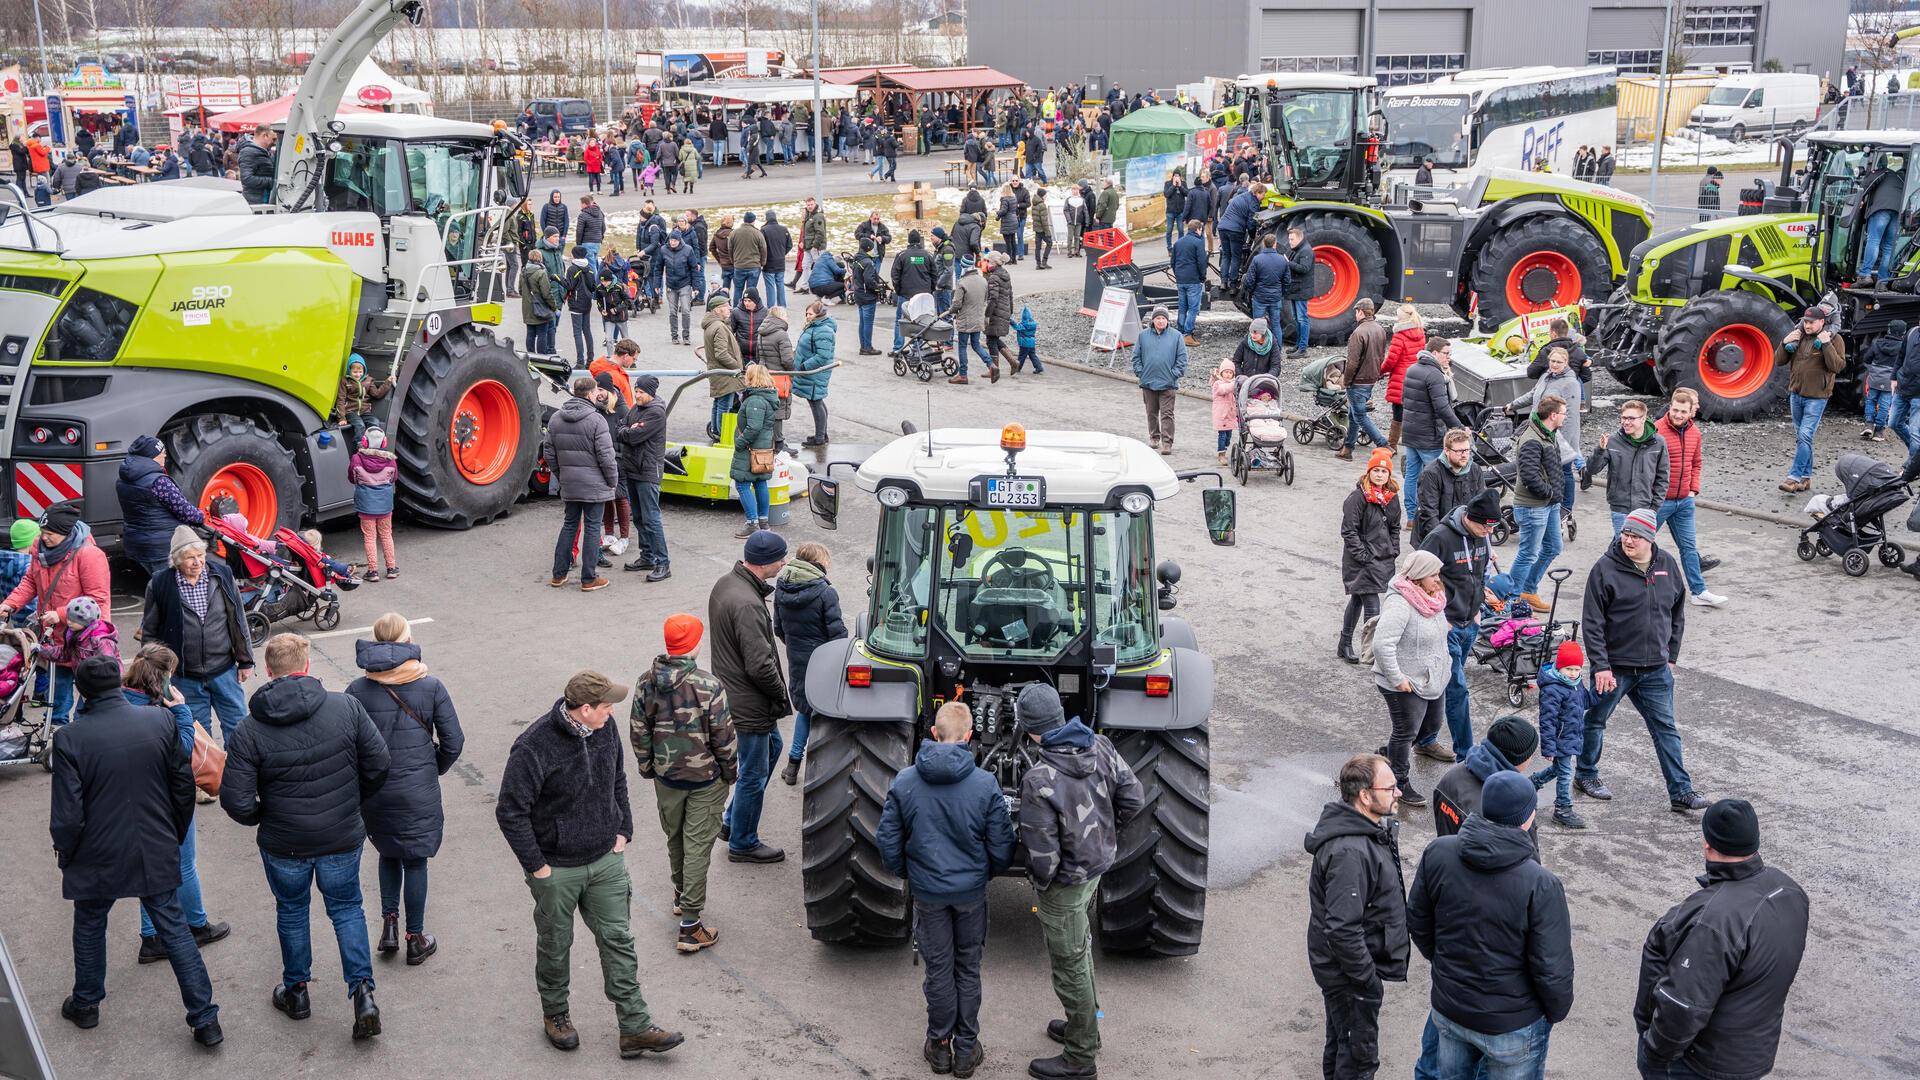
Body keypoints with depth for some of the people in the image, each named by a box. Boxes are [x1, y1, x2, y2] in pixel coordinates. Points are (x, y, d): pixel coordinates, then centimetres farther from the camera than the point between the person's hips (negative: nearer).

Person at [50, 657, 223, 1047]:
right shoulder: (160, 720, -10)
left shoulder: (70, 739, -18)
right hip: (157, 854, 2)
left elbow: (67, 815, -15)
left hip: (98, 859, -2)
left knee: (90, 927, 23)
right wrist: (175, 835, 14)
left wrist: (65, 854, 5)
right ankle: (205, 1019, 11)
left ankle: (86, 1004, 42)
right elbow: (184, 785, -1)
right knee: (174, 929, 11)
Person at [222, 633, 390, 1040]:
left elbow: (236, 801, -16)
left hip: (284, 845, -1)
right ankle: (363, 991, 8)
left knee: (292, 911, 22)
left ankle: (296, 992, 38)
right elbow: (379, 763, -10)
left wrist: (262, 818, 6)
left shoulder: (249, 730, -15)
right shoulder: (346, 707, -13)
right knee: (347, 909, 19)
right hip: (342, 839, 1)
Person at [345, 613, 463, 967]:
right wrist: (435, 769, 12)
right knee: (415, 860, 11)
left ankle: (389, 924, 18)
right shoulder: (431, 687, -10)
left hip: (373, 791, 2)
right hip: (418, 791, -1)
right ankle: (415, 939, 20)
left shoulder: (356, 691, -8)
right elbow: (453, 742, -7)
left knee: (388, 853, 24)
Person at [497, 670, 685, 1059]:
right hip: (556, 869, -5)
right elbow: (510, 811, -20)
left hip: (605, 860, 5)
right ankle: (555, 1014, 38)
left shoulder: (605, 729, -6)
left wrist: (622, 831, 7)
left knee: (618, 940, 8)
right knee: (555, 945, 15)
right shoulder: (535, 747, -26)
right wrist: (537, 866, -16)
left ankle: (635, 1027, 15)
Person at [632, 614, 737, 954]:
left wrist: (648, 769, 15)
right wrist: (730, 772, 1)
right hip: (706, 779, -5)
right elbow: (723, 737, -15)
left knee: (674, 838, 24)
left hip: (666, 776, 5)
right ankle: (690, 926, 3)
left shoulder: (646, 683, -8)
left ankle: (681, 895, 46)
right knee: (698, 846, 1)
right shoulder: (708, 687, -23)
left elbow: (639, 732, 2)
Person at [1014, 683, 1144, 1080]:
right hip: (1098, 866, 7)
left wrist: (1041, 881, -6)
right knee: (1080, 948, 27)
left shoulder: (1039, 780, -32)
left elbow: (1042, 852, -26)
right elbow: (1133, 798, -1)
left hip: (1065, 882, -7)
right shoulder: (1100, 746, -12)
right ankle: (1084, 1023, 46)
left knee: (1069, 966, 10)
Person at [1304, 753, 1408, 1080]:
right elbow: (1342, 929, -32)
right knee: (1359, 1054, 7)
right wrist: (1370, 981, -22)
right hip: (1347, 970, -9)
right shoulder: (1349, 853, -33)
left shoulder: (1367, 828, 0)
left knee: (1341, 1040, 26)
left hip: (1342, 966, 9)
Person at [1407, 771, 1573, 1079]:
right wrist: (1557, 1011, 0)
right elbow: (1552, 969, -21)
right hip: (1513, 1025, -4)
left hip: (1448, 1009, 4)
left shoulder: (1438, 854, -15)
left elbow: (1417, 920, 0)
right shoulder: (1540, 885, -28)